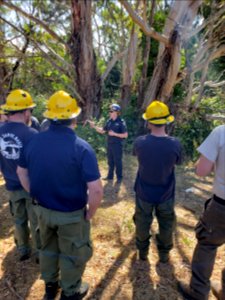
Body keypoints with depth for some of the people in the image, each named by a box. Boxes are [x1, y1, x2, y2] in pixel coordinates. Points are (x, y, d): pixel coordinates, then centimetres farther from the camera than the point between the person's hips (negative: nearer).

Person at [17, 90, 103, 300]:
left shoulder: (35, 141, -8)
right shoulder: (81, 148, -25)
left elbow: (21, 172, 7)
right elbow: (96, 190, -27)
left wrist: (37, 197, 13)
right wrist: (89, 213, -9)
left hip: (43, 210, 5)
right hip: (72, 215, -5)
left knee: (48, 248, 29)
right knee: (73, 255, 21)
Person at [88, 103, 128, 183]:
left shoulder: (121, 122, -12)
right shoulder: (109, 121, 5)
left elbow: (125, 135, -15)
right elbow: (102, 131, 11)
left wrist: (114, 134, -19)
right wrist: (94, 126, -2)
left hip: (117, 145, -6)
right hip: (109, 145, 6)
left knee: (117, 162, 6)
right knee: (110, 162, 15)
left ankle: (119, 177, 20)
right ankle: (110, 176, 29)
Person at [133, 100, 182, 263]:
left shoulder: (140, 142, -21)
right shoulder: (175, 144, -22)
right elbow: (177, 162, -2)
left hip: (144, 193, 0)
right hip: (166, 194, 0)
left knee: (142, 223, 22)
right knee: (166, 225, 23)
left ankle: (142, 251, 41)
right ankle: (164, 253, 41)